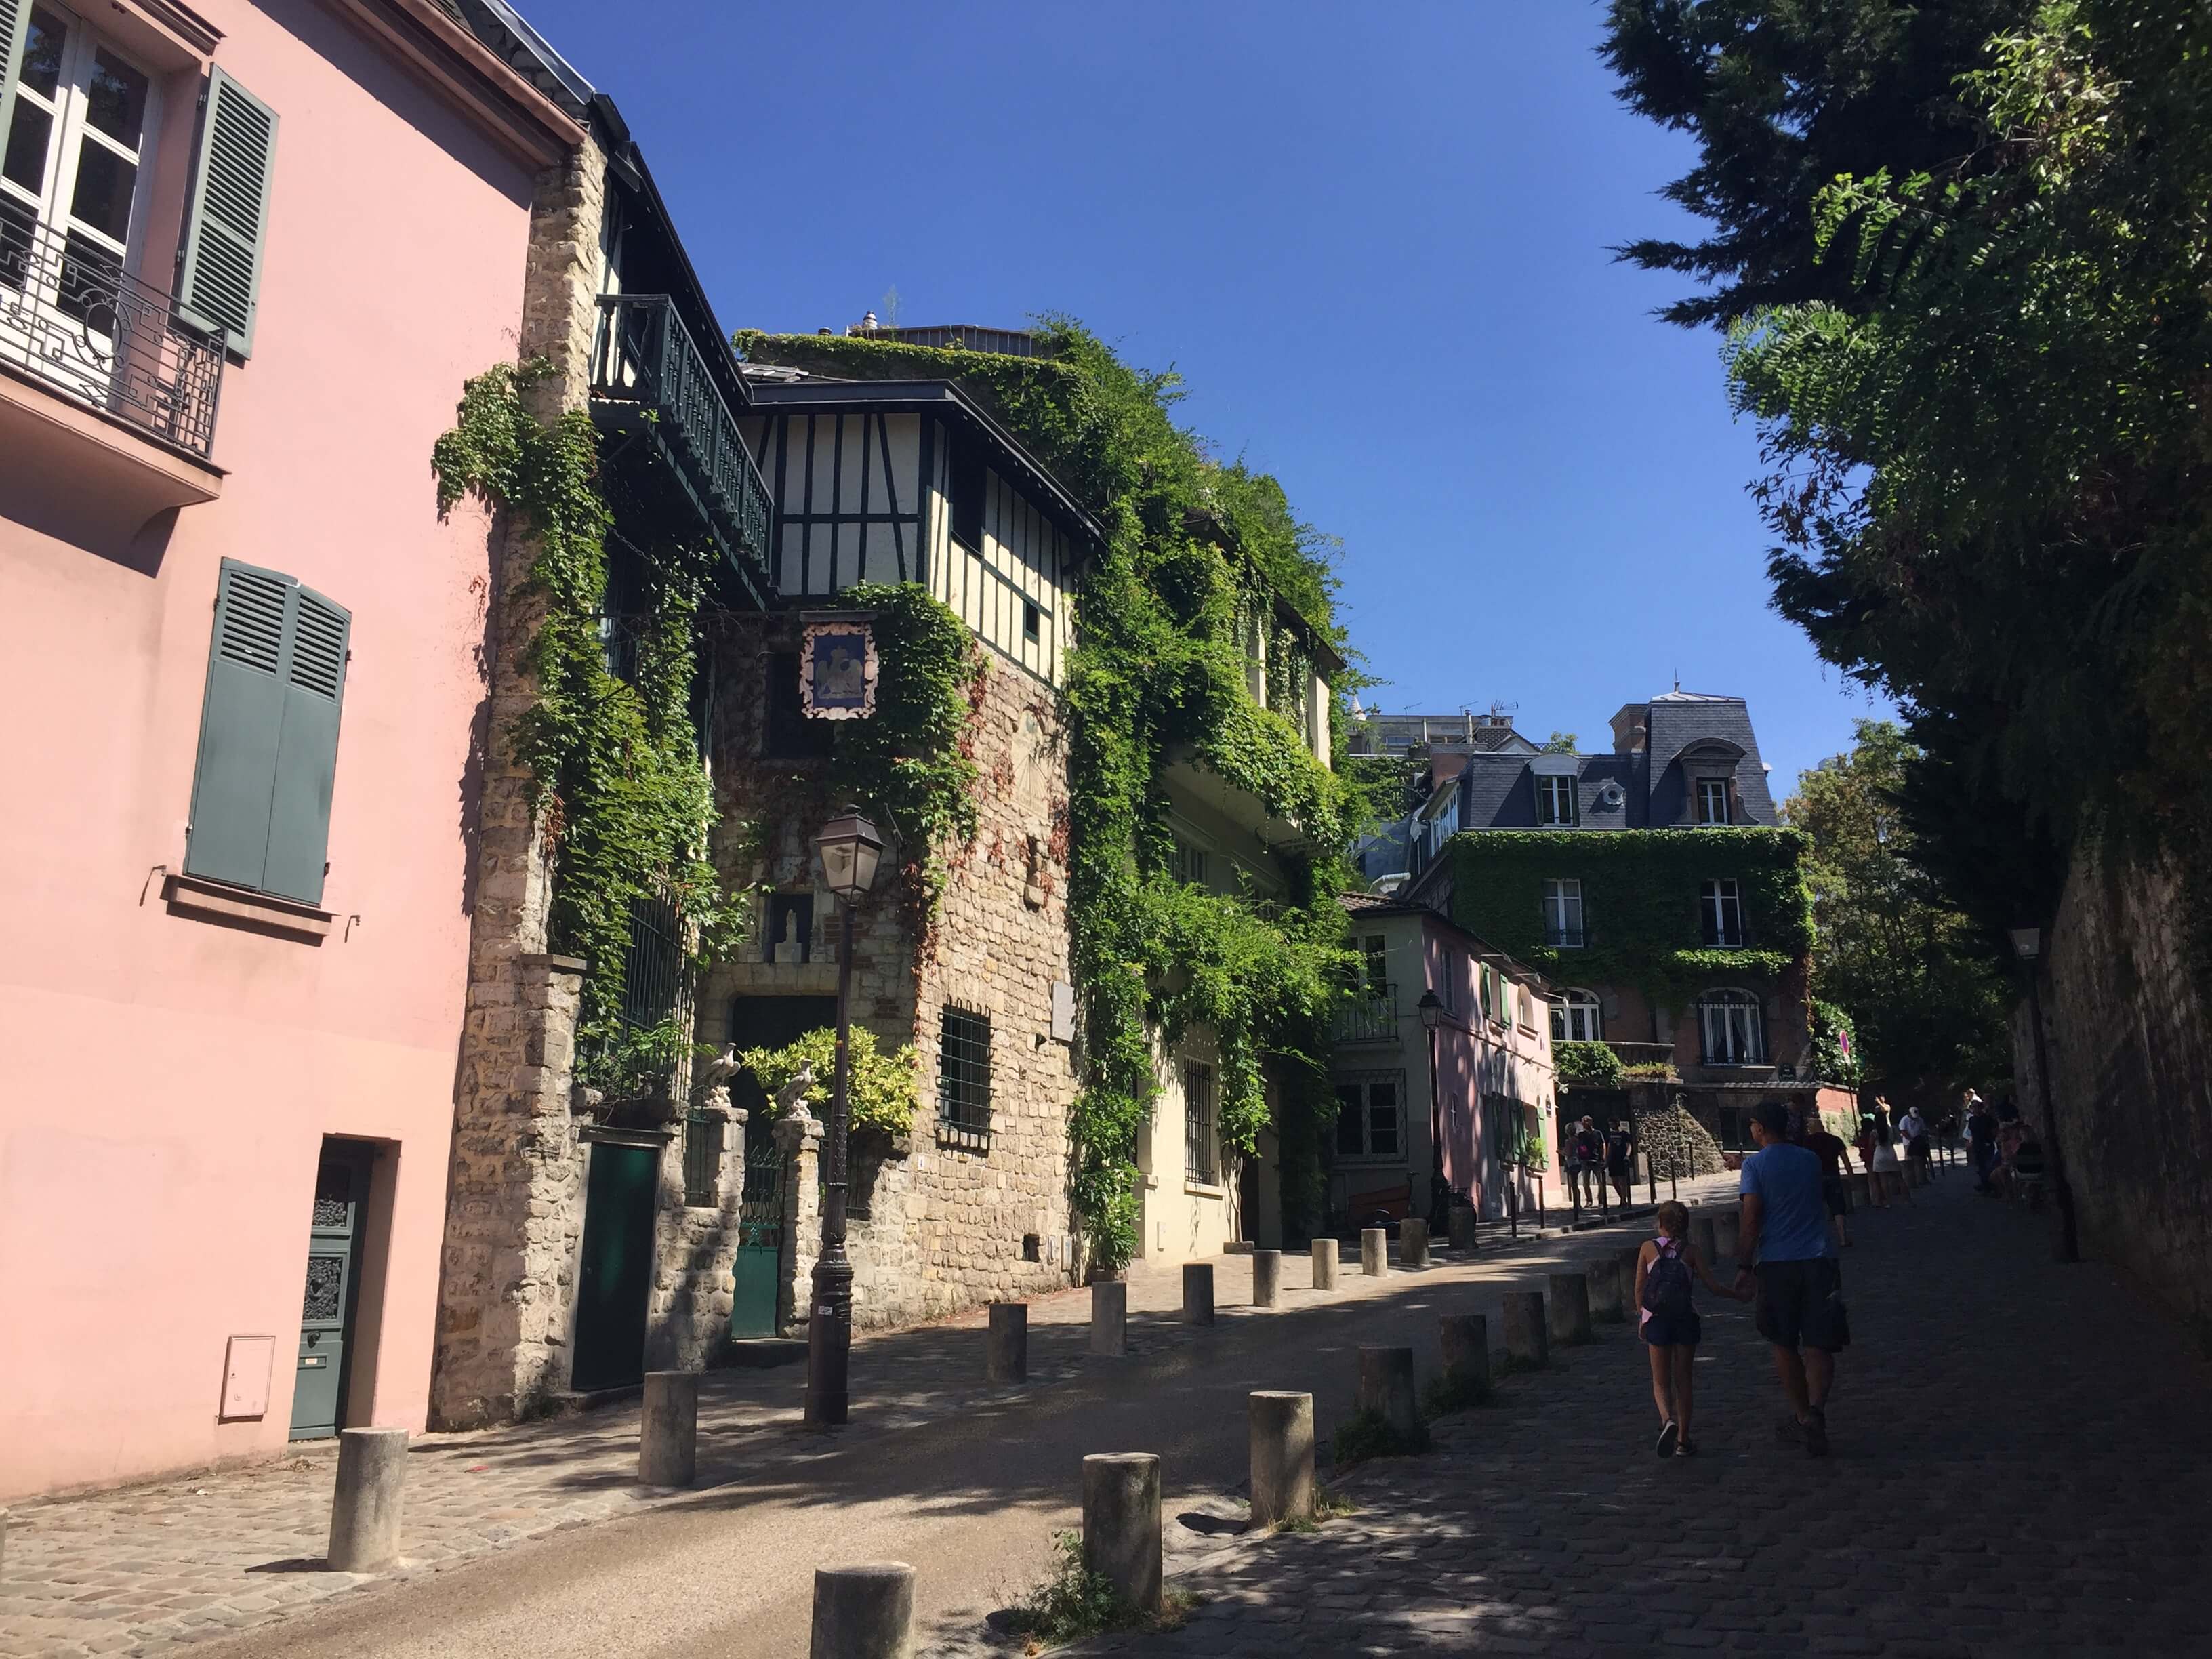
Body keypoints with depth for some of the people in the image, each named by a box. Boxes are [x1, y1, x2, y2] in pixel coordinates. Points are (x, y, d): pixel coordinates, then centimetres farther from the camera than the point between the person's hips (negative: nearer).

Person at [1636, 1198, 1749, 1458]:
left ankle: (1668, 1420, -20)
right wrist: (1741, 1295, 16)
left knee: (1661, 1381, 8)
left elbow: (1639, 1289, 2)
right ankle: (1683, 1440, 14)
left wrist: (1641, 1320, 14)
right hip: (1686, 1320, 1)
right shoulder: (1690, 1251, 0)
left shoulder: (1648, 1248, 1)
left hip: (1657, 1320, -1)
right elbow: (1713, 1286, -1)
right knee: (1683, 1380, 12)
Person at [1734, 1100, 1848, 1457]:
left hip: (1776, 1264, -3)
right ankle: (1816, 1410, -21)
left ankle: (1801, 1417, 19)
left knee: (1785, 1347, 13)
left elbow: (1751, 1221, -11)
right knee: (1818, 1347, 0)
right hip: (1818, 1260, 3)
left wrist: (1744, 1266, -6)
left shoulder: (1754, 1165, -4)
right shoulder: (1810, 1159, 10)